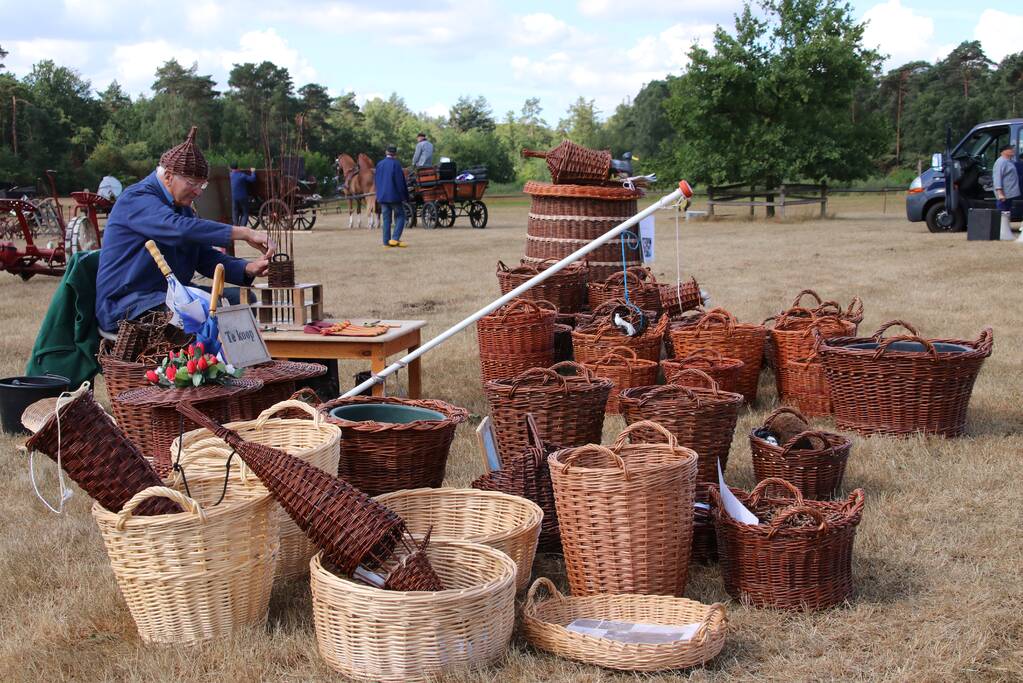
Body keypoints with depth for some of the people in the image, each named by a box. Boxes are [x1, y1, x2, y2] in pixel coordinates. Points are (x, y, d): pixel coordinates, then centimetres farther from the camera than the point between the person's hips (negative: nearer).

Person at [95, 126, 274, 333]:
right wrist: (244, 233, -34)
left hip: (170, 296, 9)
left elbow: (206, 258, 13)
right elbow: (180, 228, -33)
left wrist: (249, 269, -6)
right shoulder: (137, 199, -14)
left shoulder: (183, 208, 17)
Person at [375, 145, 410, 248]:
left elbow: (376, 181, 15)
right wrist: (404, 196, -5)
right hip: (394, 196, -6)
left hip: (382, 196, 6)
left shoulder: (379, 164, 9)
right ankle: (395, 238, -10)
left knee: (386, 219, 10)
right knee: (400, 216, 3)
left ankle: (386, 241, 8)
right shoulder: (396, 164, -11)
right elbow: (400, 182, -12)